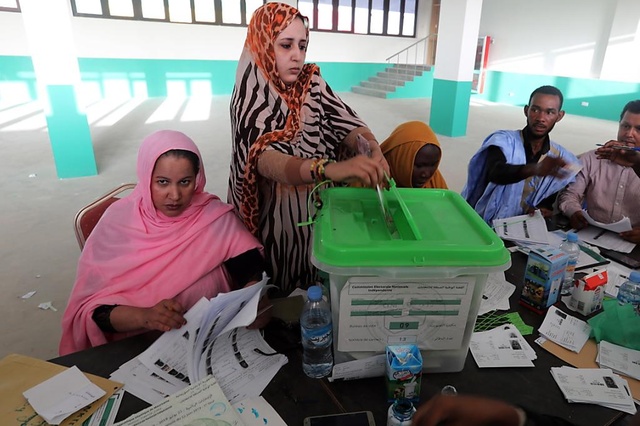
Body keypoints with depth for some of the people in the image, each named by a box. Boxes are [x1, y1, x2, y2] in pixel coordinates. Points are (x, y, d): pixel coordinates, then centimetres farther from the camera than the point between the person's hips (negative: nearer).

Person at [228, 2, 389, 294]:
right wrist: (329, 168, -51)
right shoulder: (252, 98, -17)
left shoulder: (312, 83, -2)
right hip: (277, 216, -4)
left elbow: (347, 125, -12)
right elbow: (265, 160, -34)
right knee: (276, 295, 15)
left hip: (320, 207, 4)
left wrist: (372, 149, -35)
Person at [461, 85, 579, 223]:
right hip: (482, 223, -3)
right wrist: (535, 169, -48)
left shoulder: (564, 159, 2)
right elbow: (496, 172, -30)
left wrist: (545, 210, -11)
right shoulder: (503, 140, -9)